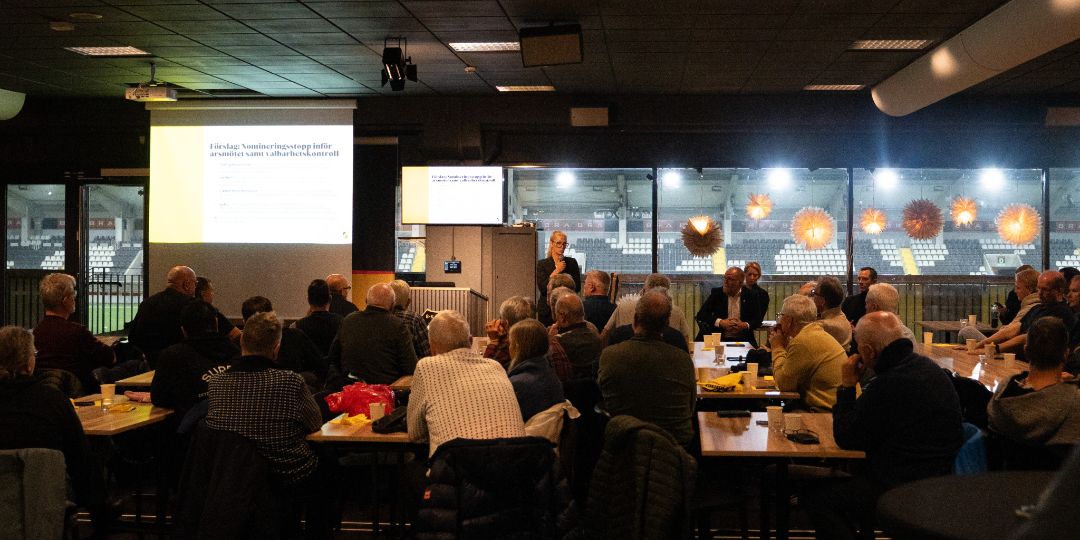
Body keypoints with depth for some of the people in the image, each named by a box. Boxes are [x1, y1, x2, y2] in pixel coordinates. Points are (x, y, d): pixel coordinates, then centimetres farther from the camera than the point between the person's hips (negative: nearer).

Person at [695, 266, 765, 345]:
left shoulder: (751, 295, 3)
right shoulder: (716, 293, 3)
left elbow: (758, 319, 5)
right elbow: (700, 315, -1)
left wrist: (745, 325, -16)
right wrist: (720, 322, -14)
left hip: (743, 340, 0)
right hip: (719, 339, 0)